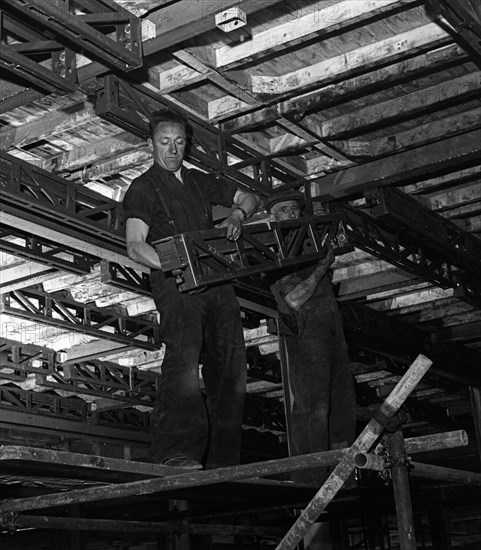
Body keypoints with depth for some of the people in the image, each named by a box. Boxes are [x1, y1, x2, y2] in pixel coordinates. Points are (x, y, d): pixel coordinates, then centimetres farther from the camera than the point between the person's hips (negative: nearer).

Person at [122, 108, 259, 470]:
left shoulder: (200, 181, 23)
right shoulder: (143, 188, 7)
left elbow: (250, 198, 31)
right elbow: (135, 247, -5)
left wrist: (237, 214, 6)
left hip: (216, 281, 6)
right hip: (175, 284, -6)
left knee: (230, 368, -2)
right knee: (183, 356, -27)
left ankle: (222, 461, 1)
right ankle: (177, 453, -35)